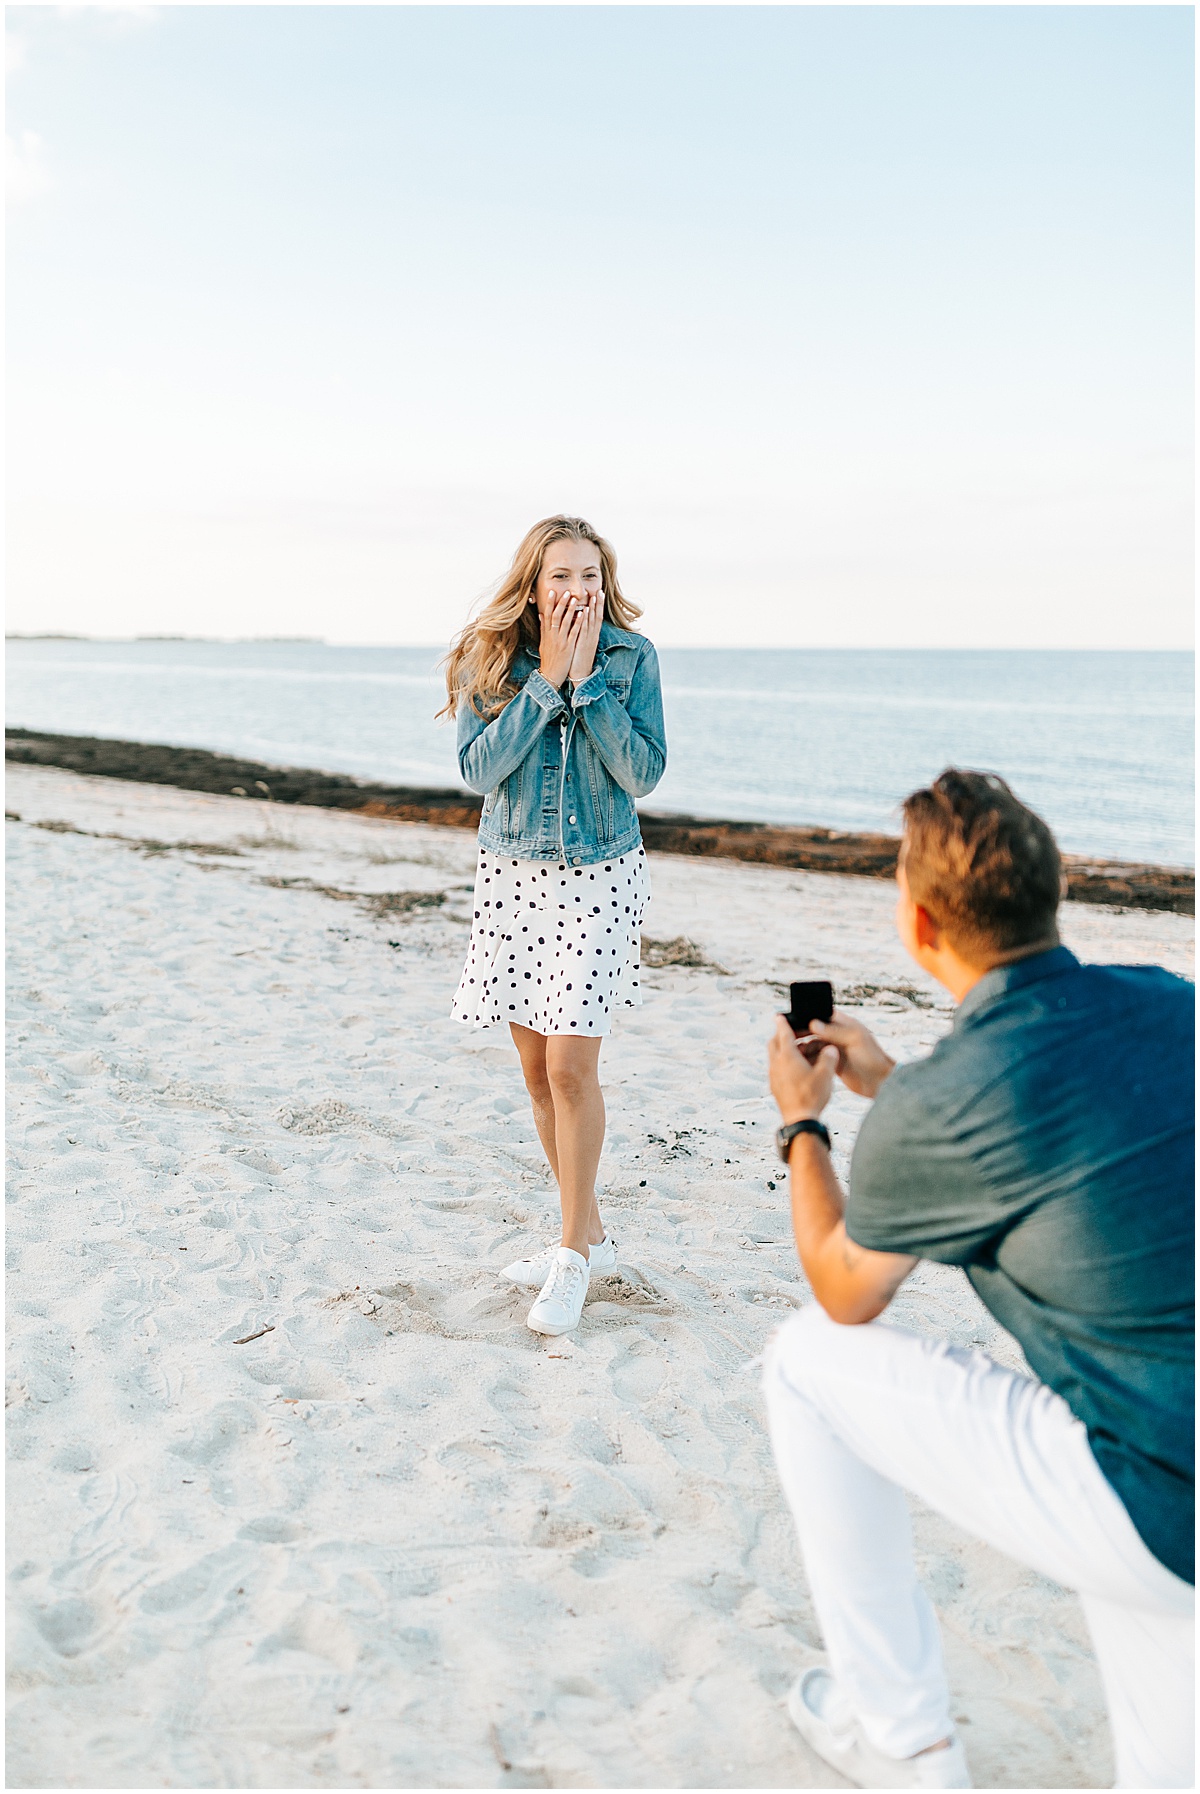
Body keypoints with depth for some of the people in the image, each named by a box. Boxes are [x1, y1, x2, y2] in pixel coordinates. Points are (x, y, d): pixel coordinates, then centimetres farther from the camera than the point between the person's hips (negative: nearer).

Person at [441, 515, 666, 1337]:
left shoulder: (632, 657, -6)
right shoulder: (490, 658, -3)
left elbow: (643, 774, -13)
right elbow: (479, 768, -12)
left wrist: (586, 678, -17)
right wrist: (546, 680, -16)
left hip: (601, 875, -3)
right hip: (514, 875, 3)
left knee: (572, 1064, -10)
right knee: (536, 1067, 9)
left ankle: (574, 1252, 7)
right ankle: (589, 1234, 26)